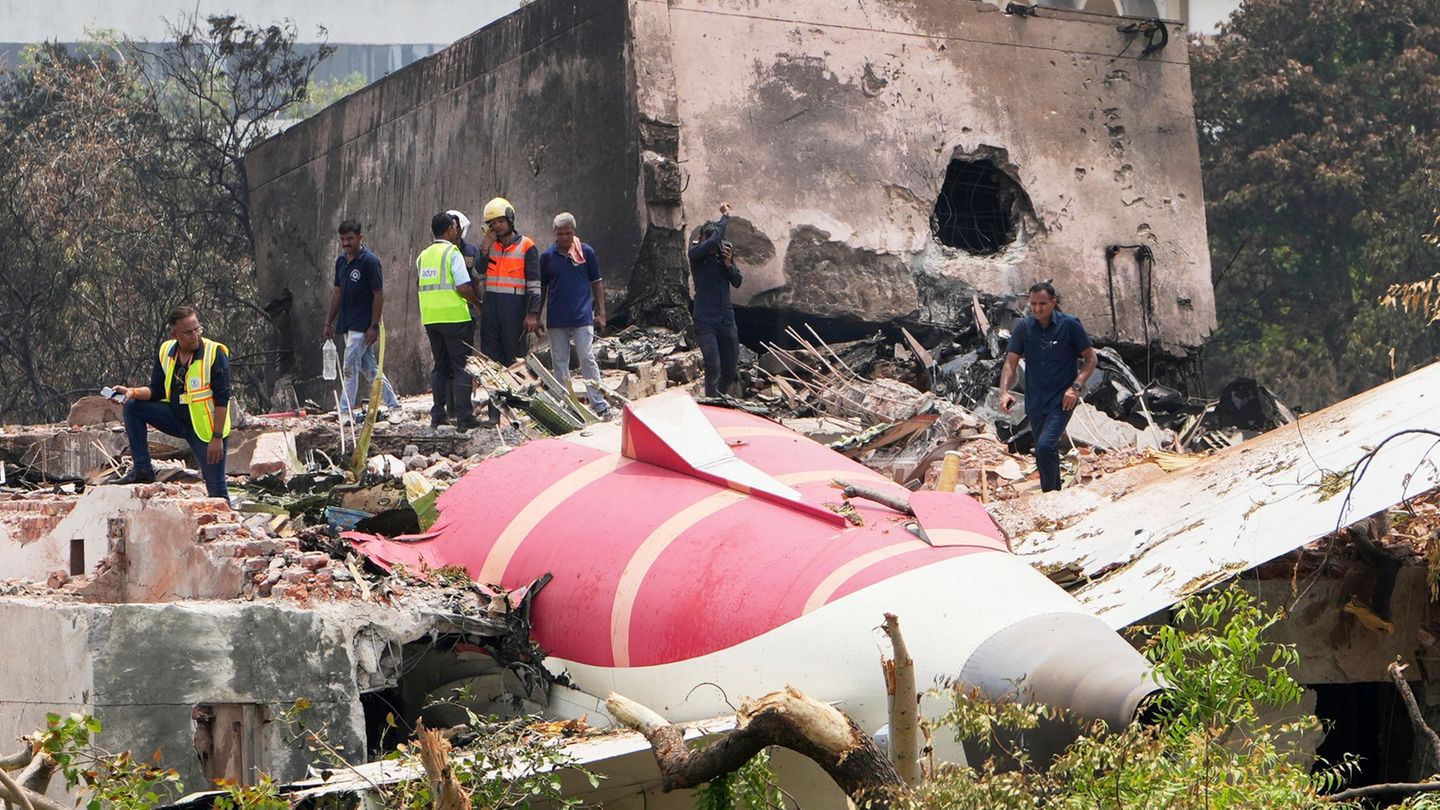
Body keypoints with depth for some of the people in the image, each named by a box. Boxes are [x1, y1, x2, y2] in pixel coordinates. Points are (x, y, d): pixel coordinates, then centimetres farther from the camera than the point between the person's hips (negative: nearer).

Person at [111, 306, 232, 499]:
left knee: (216, 489, -7)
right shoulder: (166, 352, 0)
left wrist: (217, 437, -21)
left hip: (206, 427, -5)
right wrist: (133, 393, -15)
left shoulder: (215, 353, -17)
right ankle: (142, 469, -2)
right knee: (132, 407, -6)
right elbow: (157, 391, 6)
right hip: (175, 416, 5)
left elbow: (222, 398, -18)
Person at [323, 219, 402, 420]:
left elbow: (379, 294, -14)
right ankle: (392, 403, 19)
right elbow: (337, 292, 17)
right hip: (348, 325, 8)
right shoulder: (341, 261, 10)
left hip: (363, 326, -8)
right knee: (370, 367, 11)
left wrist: (374, 326, -17)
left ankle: (345, 411, -5)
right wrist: (329, 322, 15)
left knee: (350, 368, -9)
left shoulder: (370, 261, -13)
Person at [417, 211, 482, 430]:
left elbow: (425, 285, 15)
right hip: (454, 317, -6)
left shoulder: (423, 256, 12)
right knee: (462, 367, -2)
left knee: (440, 366, 14)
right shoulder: (452, 253, -9)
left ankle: (438, 415, 12)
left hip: (430, 318, 6)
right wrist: (477, 303, 0)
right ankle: (463, 417, -6)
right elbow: (464, 287, -15)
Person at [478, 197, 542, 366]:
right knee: (489, 354, 4)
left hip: (515, 306, -5)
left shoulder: (526, 246, -1)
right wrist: (485, 248, -5)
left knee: (514, 354, -2)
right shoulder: (489, 244, 13)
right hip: (490, 304, 5)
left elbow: (534, 284, -5)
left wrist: (532, 314, -12)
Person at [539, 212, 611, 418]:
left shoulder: (586, 252, 1)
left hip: (582, 316, -2)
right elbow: (542, 288, 12)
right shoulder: (547, 256, 4)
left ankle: (599, 405, -4)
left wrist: (601, 312, 2)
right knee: (559, 362, 6)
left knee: (588, 359, -6)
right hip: (556, 319, 2)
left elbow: (597, 283, 6)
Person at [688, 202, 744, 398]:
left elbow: (738, 282, 6)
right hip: (706, 321, -5)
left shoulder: (725, 251, 6)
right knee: (713, 368, -16)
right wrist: (725, 217, -16)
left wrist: (729, 264, -11)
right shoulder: (696, 253, -8)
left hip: (727, 320, 5)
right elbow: (713, 241, -28)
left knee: (731, 369, 11)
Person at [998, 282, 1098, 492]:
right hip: (1035, 402, 4)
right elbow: (1010, 362, 1)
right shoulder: (1024, 327, 1)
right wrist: (1004, 391, -16)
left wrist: (1076, 387, -13)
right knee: (1047, 452, 15)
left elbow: (1091, 358, -1)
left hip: (1061, 401, -4)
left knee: (1045, 447, -22)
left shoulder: (1069, 325, -8)